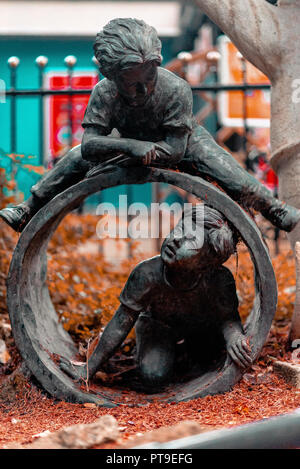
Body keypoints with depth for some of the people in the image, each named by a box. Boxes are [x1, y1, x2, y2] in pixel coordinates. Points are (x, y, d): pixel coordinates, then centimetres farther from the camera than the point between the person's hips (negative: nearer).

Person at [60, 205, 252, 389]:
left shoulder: (221, 280, -40)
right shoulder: (147, 274, -39)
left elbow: (229, 318, -20)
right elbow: (122, 322, -27)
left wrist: (233, 337, -47)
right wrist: (89, 370, -21)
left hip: (203, 325, 3)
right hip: (158, 323, -3)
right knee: (153, 378, -21)